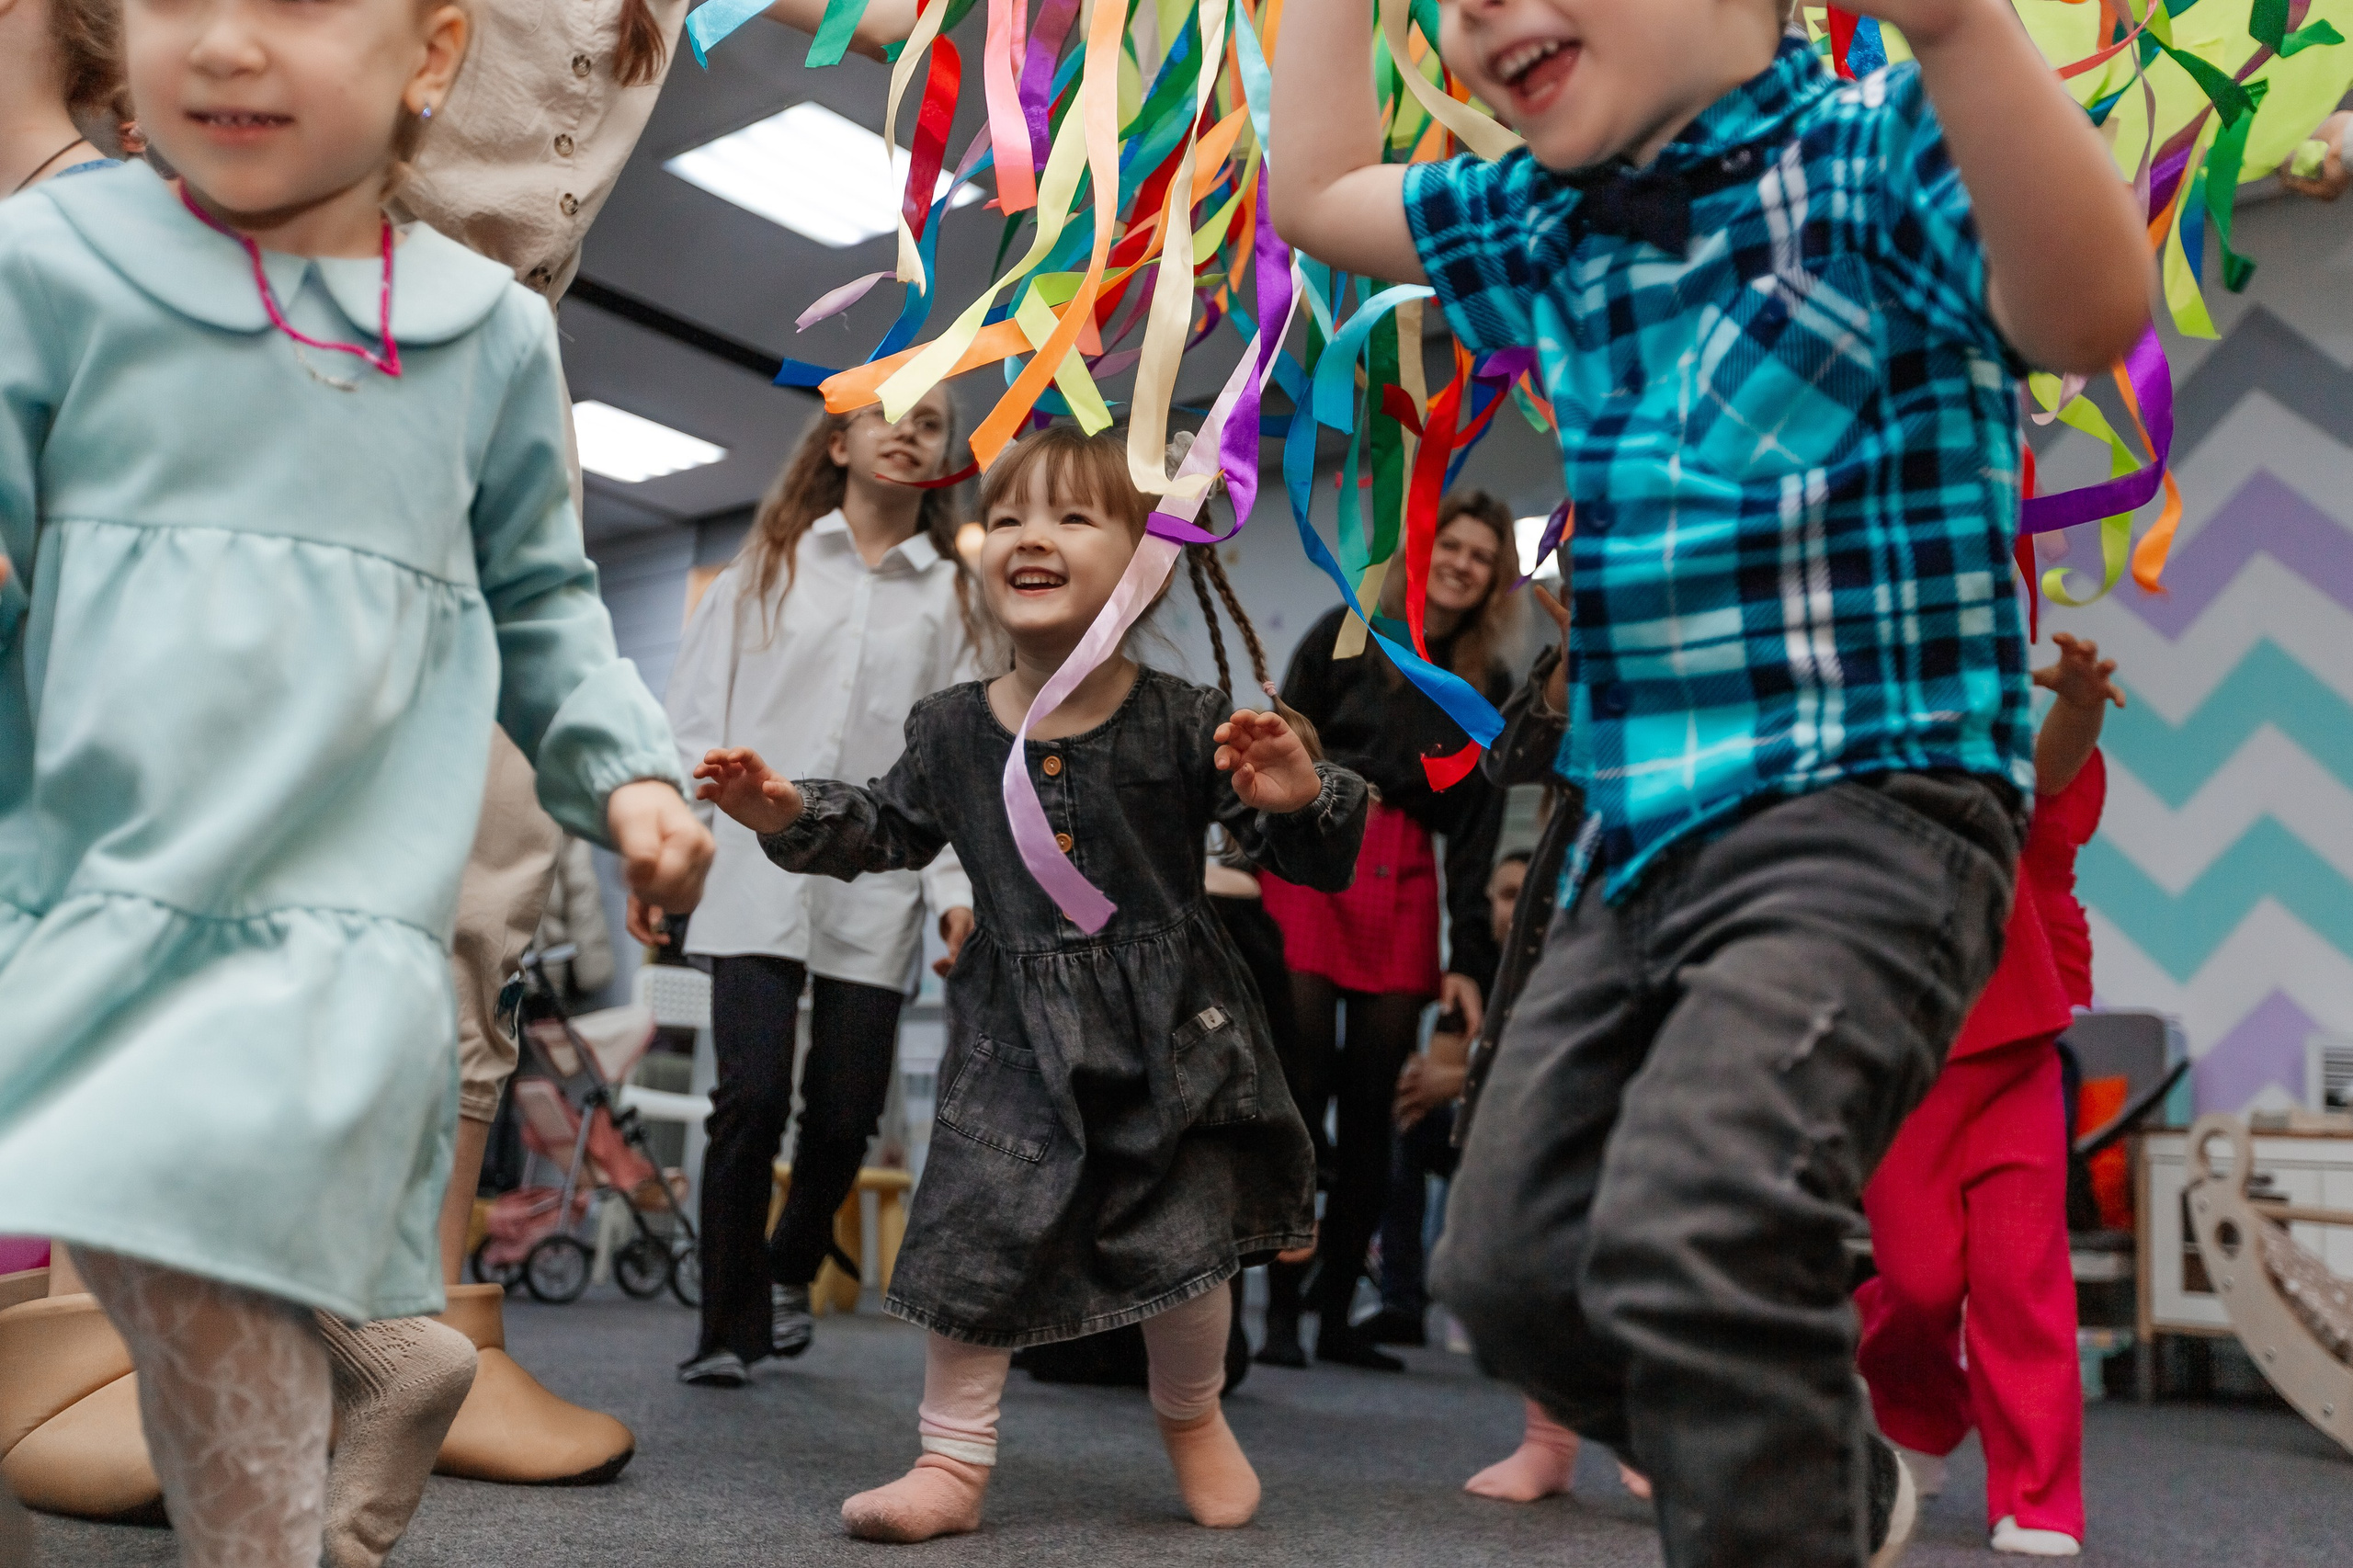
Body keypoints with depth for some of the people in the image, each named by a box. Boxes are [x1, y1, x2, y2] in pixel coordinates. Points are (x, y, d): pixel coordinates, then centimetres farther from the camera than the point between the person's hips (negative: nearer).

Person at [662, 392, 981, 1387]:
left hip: (874, 885, 1)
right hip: (755, 869, -1)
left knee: (846, 1111, 2)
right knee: (752, 1096, -12)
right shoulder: (765, 567, 14)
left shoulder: (957, 598, 13)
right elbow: (694, 716, 11)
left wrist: (958, 884, -5)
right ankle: (729, 1325, 4)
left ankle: (791, 1271, 31)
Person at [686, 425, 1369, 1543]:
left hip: (1170, 1027, -1)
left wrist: (1297, 799, -27)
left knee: (1183, 1242, 5)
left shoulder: (1184, 723, -9)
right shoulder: (952, 729, 0)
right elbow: (887, 831, 17)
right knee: (971, 1240, 0)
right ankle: (953, 1462, 21)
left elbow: (1312, 859, -5)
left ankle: (1191, 1417, 37)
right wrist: (788, 815, 2)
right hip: (1016, 1038, 2)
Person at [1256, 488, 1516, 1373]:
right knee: (1301, 1091, -6)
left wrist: (1469, 958, 2)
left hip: (1407, 885, 3)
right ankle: (1281, 1310, 0)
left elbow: (1475, 827, 9)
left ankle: (1338, 1315, 12)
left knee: (1372, 1106, 3)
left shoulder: (1487, 683, 13)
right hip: (1310, 865, -3)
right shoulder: (1347, 634, 7)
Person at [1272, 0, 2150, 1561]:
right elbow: (1317, 192, 27)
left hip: (1868, 809, -8)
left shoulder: (1877, 148, -8)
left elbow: (2088, 315, -27)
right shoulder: (1551, 229, 14)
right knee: (1513, 1264, 9)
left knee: (1693, 1238, -29)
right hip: (1637, 845, 8)